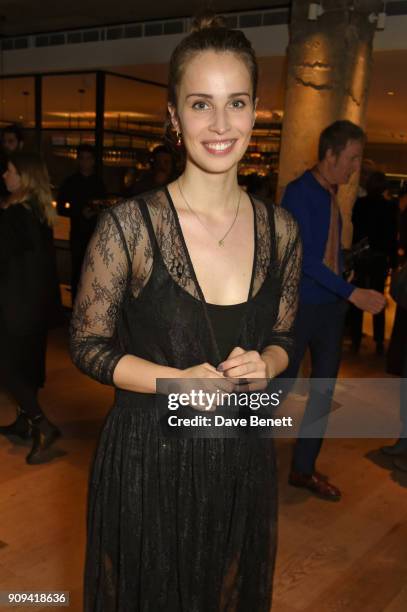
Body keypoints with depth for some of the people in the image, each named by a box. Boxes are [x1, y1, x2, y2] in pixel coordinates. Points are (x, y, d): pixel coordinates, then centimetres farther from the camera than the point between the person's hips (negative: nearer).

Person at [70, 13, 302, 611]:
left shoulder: (280, 230, -4)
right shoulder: (129, 225, -16)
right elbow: (88, 345, -8)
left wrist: (263, 365, -14)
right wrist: (178, 380, -21)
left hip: (244, 457, 4)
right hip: (148, 458, -3)